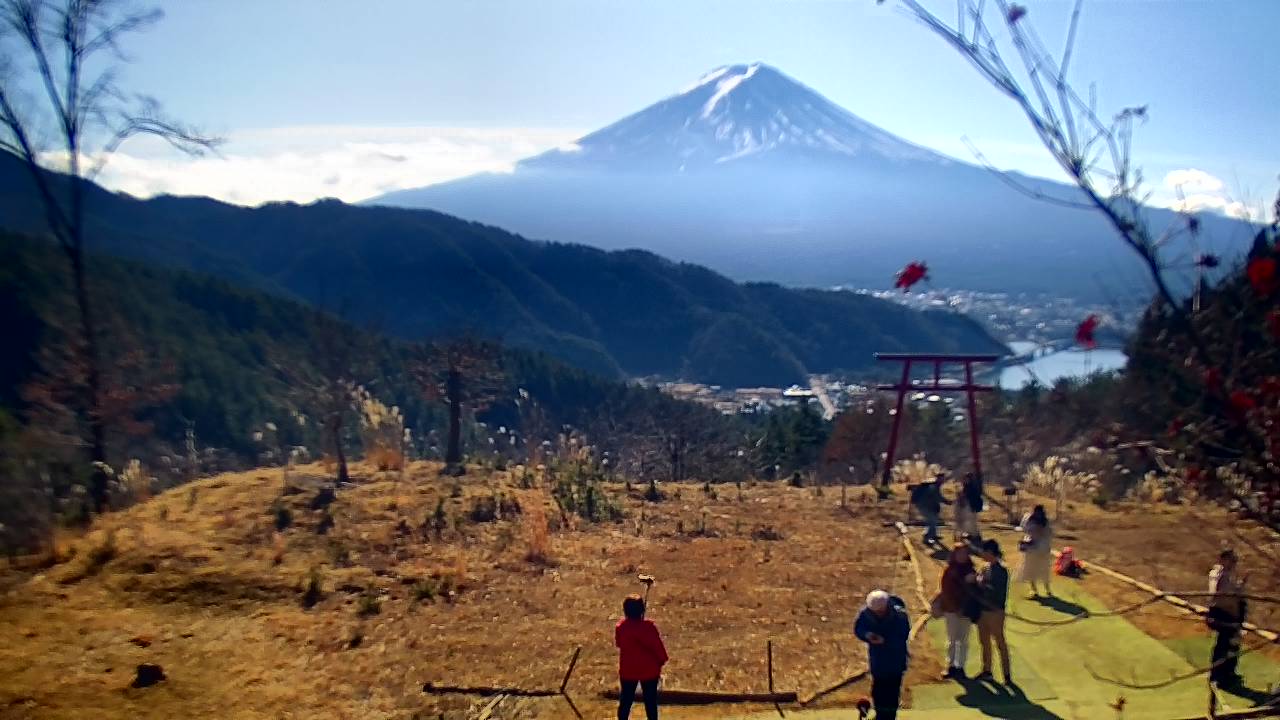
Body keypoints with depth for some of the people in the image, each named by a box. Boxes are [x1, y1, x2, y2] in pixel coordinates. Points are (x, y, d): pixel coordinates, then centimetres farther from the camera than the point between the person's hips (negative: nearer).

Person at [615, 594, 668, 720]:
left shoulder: (620, 627, -10)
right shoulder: (649, 626, -19)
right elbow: (658, 646, -12)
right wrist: (662, 660, 4)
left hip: (628, 670, 2)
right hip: (649, 670, -2)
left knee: (625, 700, 14)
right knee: (650, 700, 11)